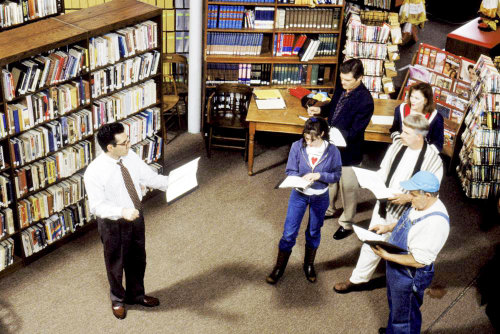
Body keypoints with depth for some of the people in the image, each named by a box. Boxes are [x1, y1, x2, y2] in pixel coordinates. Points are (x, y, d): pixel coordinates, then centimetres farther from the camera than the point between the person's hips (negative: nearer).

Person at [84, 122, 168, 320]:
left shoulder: (130, 157, -11)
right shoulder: (94, 173, -28)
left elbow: (149, 177, -1)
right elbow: (97, 206, -28)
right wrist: (122, 212, -42)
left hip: (136, 216, 6)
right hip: (113, 224, -5)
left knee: (138, 259, 24)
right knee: (115, 263, 18)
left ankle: (136, 295, 50)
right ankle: (118, 299, 46)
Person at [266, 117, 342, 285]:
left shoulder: (332, 151, -17)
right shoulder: (297, 147, -16)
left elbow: (336, 175, -10)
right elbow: (290, 171, -8)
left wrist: (319, 175, -26)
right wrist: (300, 179, -28)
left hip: (320, 197, 0)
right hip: (299, 194, 0)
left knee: (314, 232, 19)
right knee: (289, 233, 4)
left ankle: (309, 265, 42)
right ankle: (279, 268, 23)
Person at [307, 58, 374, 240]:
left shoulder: (365, 101, -28)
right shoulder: (341, 89, -7)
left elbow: (354, 133, -27)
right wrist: (320, 110, -7)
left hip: (348, 152, -7)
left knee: (348, 188, 11)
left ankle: (346, 224, 31)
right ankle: (328, 209, 51)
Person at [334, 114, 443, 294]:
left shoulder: (433, 160, -19)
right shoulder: (397, 145, -6)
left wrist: (408, 197, -25)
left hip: (405, 213, -4)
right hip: (383, 205, 4)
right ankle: (359, 279, 33)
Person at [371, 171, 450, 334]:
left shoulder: (435, 222, -37)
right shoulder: (420, 206, -8)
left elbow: (419, 261, -32)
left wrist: (387, 256, -30)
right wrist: (387, 228, 0)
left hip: (410, 276, -10)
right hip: (396, 266, 10)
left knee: (405, 315, 16)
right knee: (394, 304, 34)